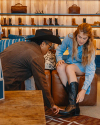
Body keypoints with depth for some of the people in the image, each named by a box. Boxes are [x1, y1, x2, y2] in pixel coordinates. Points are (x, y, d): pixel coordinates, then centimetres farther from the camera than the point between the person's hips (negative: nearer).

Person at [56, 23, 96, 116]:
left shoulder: (90, 47, -24)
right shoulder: (70, 38, -16)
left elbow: (90, 71, -29)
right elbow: (59, 50, 4)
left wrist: (83, 90, -39)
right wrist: (59, 59, -18)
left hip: (82, 67, -3)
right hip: (70, 63, 3)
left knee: (69, 67, -37)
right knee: (60, 67, -33)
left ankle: (73, 104, -38)